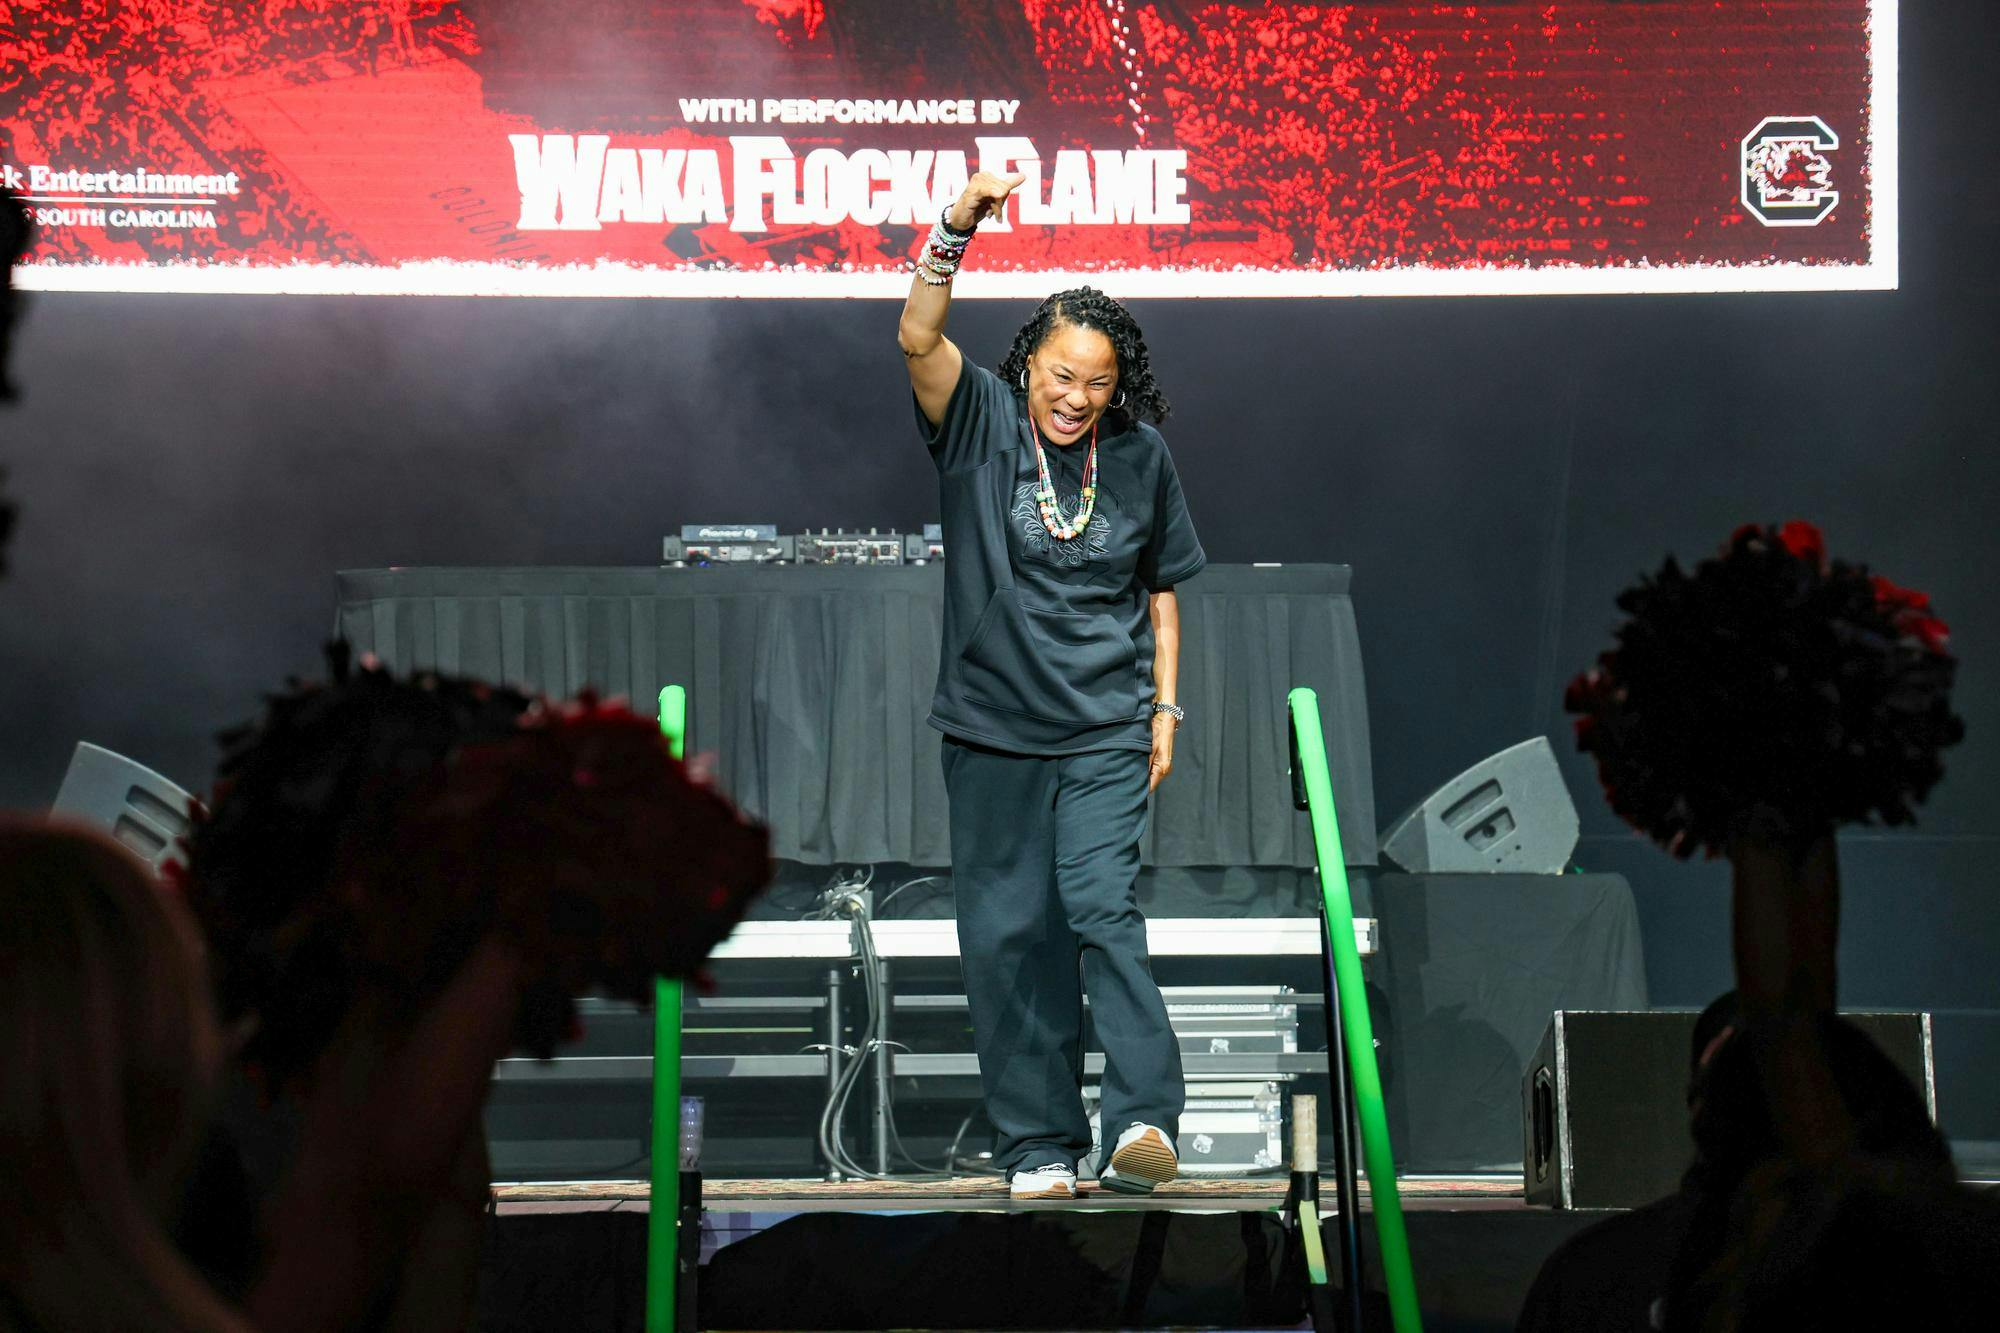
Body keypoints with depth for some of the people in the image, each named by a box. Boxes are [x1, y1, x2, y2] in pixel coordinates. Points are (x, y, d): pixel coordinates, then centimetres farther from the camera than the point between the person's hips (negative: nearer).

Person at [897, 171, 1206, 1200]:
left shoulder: (1140, 456, 4)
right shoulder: (982, 421, -2)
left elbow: (1161, 589, 14)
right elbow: (918, 339, -20)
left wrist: (1165, 708, 9)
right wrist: (956, 230, -33)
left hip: (1106, 730, 0)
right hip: (993, 729, 0)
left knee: (1101, 903, -16)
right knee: (1006, 933, 2)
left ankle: (1141, 1124, -23)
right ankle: (1037, 1145, 9)